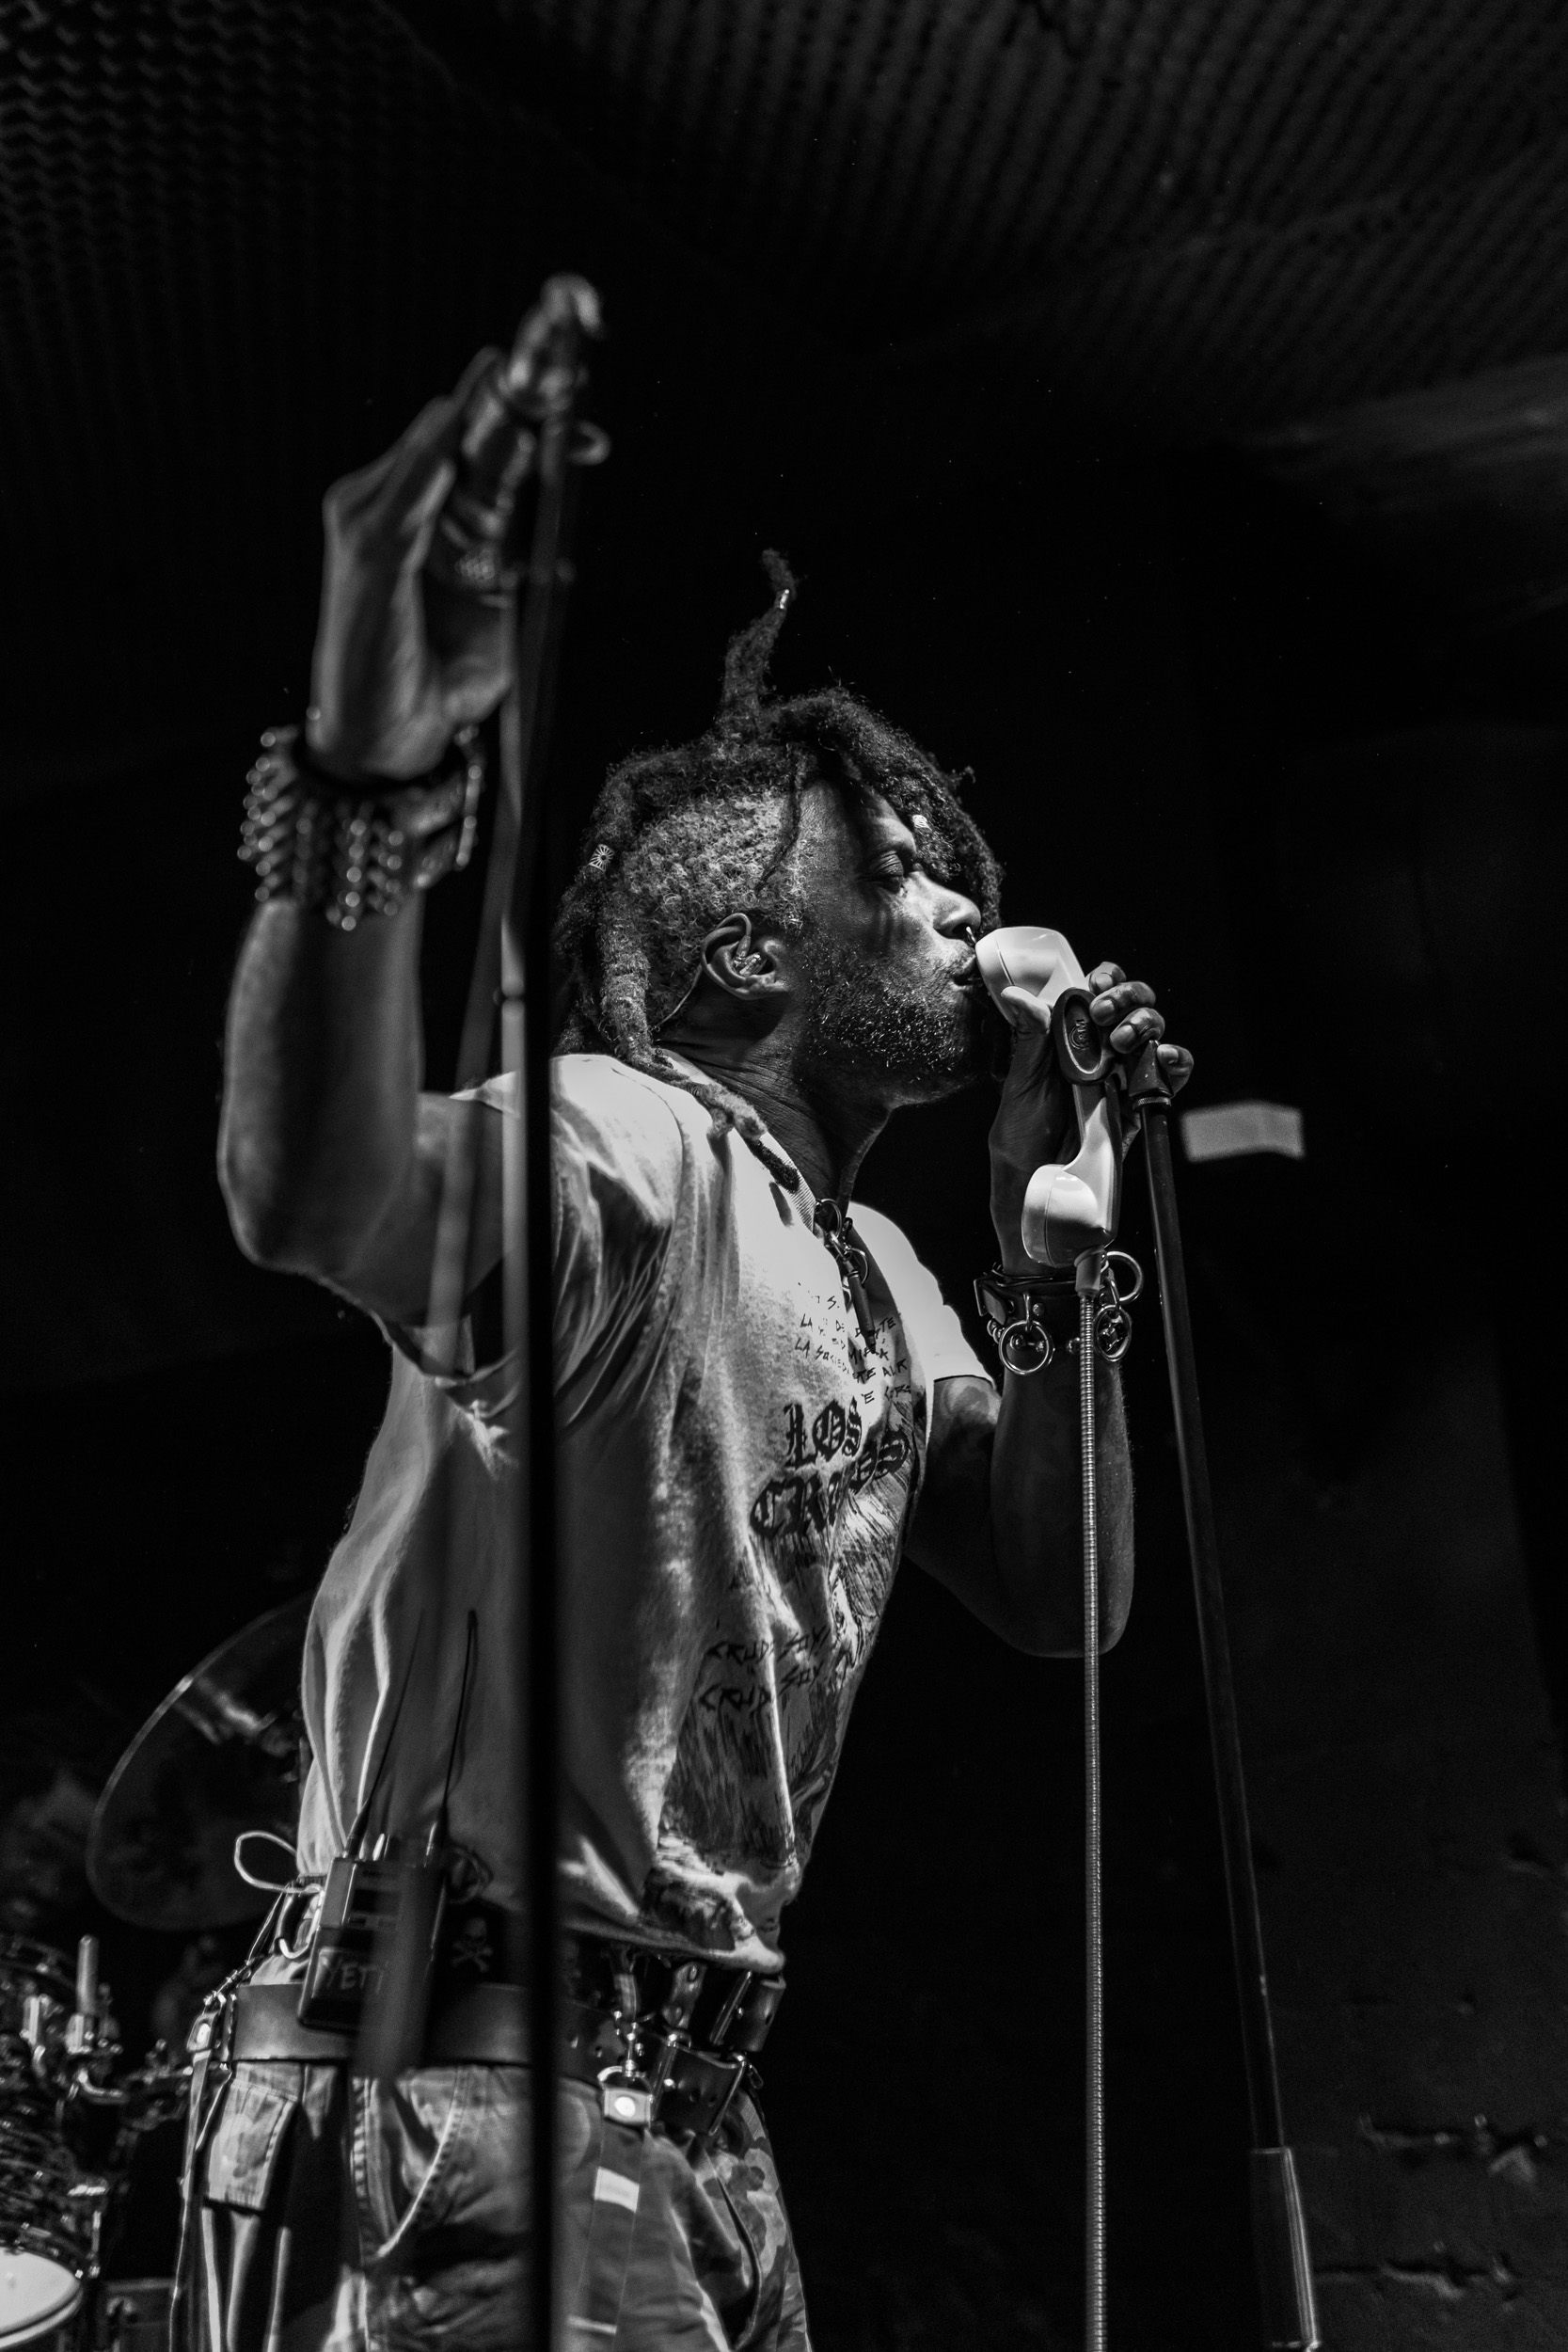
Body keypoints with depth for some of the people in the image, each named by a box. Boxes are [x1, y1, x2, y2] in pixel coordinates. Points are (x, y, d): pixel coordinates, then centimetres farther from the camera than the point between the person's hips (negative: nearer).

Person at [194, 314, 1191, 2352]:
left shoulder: (875, 1271, 13)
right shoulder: (621, 1141, -16)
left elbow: (1057, 1597, 12)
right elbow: (315, 1199, -37)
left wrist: (1056, 1233, 2)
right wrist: (374, 764, -51)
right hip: (467, 2102, -9)